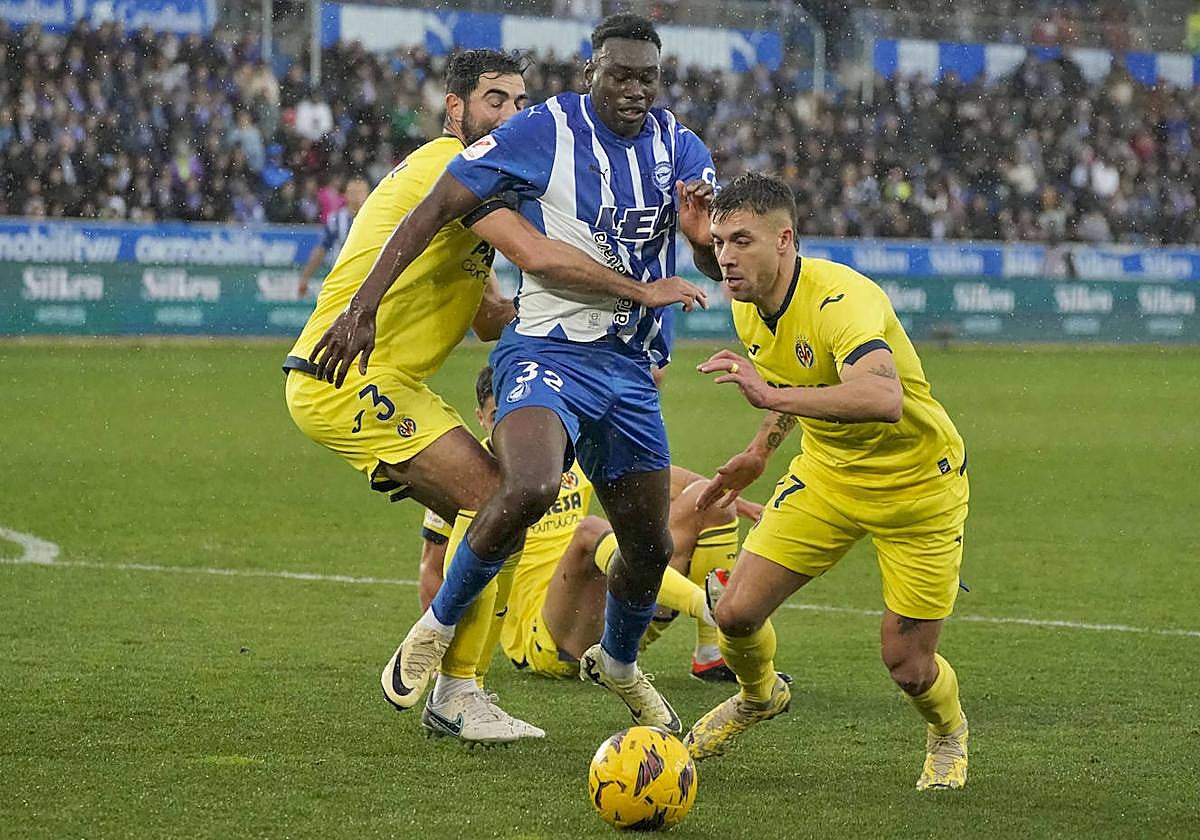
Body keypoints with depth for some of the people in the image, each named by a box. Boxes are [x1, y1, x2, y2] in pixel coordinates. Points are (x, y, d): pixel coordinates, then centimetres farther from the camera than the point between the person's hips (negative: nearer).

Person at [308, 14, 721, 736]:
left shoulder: (679, 148, 5)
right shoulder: (545, 133, -10)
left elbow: (719, 269, 5)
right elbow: (436, 208, -9)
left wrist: (705, 235, -21)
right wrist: (365, 306, -15)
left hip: (631, 370, 6)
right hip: (546, 352, -5)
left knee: (651, 546, 11)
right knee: (531, 489, -33)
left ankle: (617, 663, 43)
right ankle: (439, 627, -9)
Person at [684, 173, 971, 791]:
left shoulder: (841, 301, -31)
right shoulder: (750, 306, -5)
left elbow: (883, 398, -51)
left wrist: (774, 396, -55)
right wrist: (761, 450, 14)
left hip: (917, 484, -6)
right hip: (827, 474, 6)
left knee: (907, 666, -6)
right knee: (736, 612, -6)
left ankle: (948, 735, 31)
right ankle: (757, 697, 30)